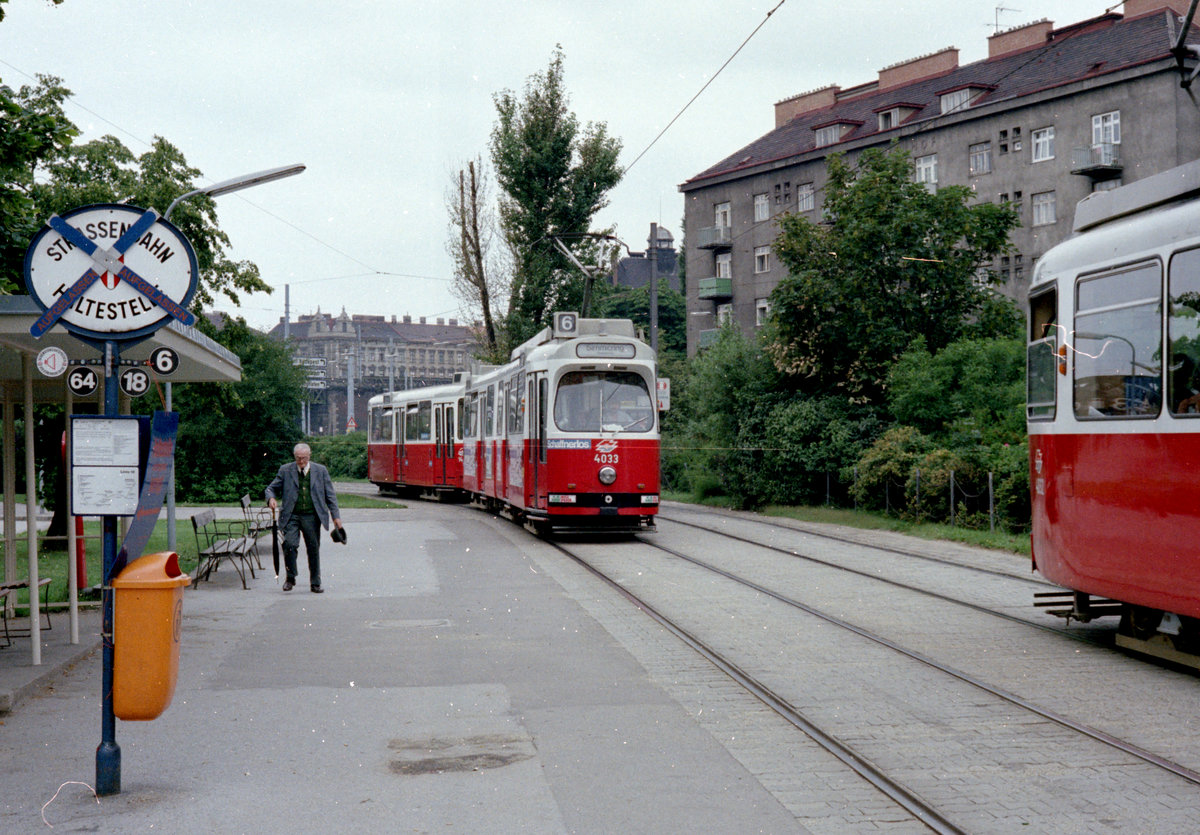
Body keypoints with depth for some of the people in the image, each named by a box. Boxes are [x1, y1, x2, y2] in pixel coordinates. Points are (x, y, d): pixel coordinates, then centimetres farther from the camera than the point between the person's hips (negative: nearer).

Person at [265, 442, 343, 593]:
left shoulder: (321, 471, 8)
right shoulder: (285, 471, 6)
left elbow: (330, 495, 10)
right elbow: (271, 488, 11)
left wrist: (336, 516, 3)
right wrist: (271, 498, -12)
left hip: (312, 517, 1)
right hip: (291, 516, -1)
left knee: (314, 548, 5)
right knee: (290, 544, -18)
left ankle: (315, 583, 17)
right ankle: (290, 578, 1)